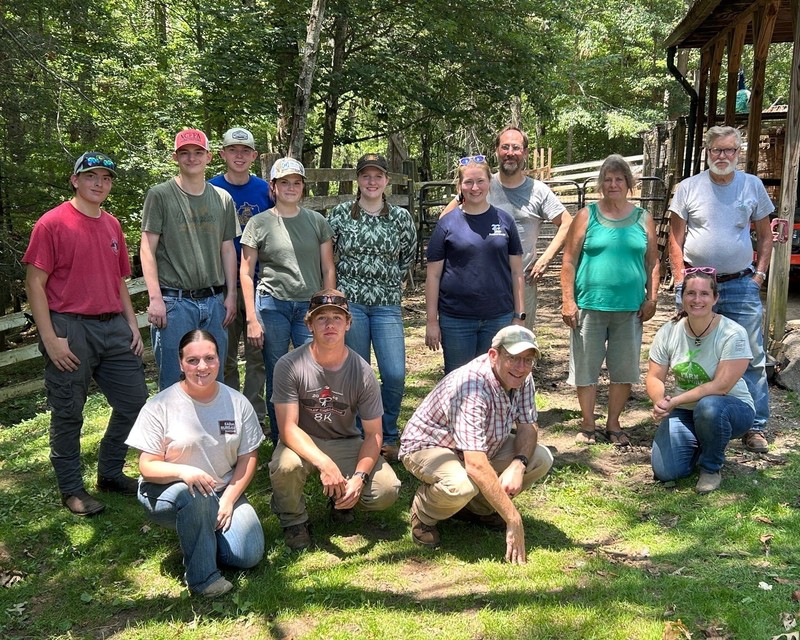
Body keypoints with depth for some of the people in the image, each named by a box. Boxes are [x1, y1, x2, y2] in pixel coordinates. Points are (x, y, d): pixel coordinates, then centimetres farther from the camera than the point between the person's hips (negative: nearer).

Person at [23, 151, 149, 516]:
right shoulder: (52, 223, -6)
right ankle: (71, 489, 19)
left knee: (134, 401, 9)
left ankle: (110, 473, 27)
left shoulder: (112, 225, 14)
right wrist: (50, 338, -14)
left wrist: (132, 324, 12)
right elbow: (34, 283, -8)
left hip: (114, 328, 7)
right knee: (68, 414, 4)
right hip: (71, 328, -6)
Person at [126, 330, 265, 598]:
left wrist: (229, 499, -11)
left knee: (249, 555, -16)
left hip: (223, 492, 4)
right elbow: (147, 466, -11)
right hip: (167, 493, -3)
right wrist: (183, 472, -31)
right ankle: (202, 577, -19)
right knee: (195, 495, -39)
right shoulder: (160, 405, -11)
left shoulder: (237, 403, -2)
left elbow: (248, 457, 2)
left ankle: (198, 537, 15)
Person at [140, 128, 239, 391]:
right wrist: (155, 298, -12)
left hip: (214, 301, 4)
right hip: (175, 300, -4)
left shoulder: (223, 199, 12)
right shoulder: (160, 195, -1)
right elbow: (148, 248, -4)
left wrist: (231, 295, 9)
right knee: (174, 383, 0)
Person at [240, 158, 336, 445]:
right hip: (272, 305, -1)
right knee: (276, 379, 5)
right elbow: (246, 273, 3)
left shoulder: (317, 221, 9)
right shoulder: (259, 224, 3)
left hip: (310, 306, 1)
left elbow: (328, 269, 9)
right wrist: (251, 319, -3)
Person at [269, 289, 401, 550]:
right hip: (302, 443, -2)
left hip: (346, 444, 2)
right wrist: (324, 464, -39)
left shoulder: (363, 373, -13)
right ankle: (294, 520, -2)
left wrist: (358, 476, -25)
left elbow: (373, 434, -8)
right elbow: (288, 428, -23)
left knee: (386, 491, -21)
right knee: (286, 465, -37)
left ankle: (341, 500, 16)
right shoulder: (289, 366, -18)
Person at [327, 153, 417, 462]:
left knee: (395, 375, -6)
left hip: (387, 305, 1)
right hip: (349, 303, -1)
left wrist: (389, 282, 10)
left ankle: (387, 437, 15)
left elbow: (408, 257, 17)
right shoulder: (340, 213, 2)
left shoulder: (401, 216, 4)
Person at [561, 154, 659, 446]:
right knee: (586, 368, 5)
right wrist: (568, 300, -7)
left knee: (624, 370, 8)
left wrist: (652, 299, 3)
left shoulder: (643, 219, 9)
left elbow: (652, 262, 12)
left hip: (629, 308, 2)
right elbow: (569, 261, 0)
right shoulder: (587, 216, 2)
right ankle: (588, 425, 19)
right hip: (590, 305, -2)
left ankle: (613, 424, 23)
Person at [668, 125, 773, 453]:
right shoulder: (689, 187, 0)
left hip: (741, 284, 1)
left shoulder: (752, 186, 5)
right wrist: (681, 282, -6)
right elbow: (675, 239, 1)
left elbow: (765, 235, 12)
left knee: (752, 359, 2)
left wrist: (760, 274, 2)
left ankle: (755, 427, 12)